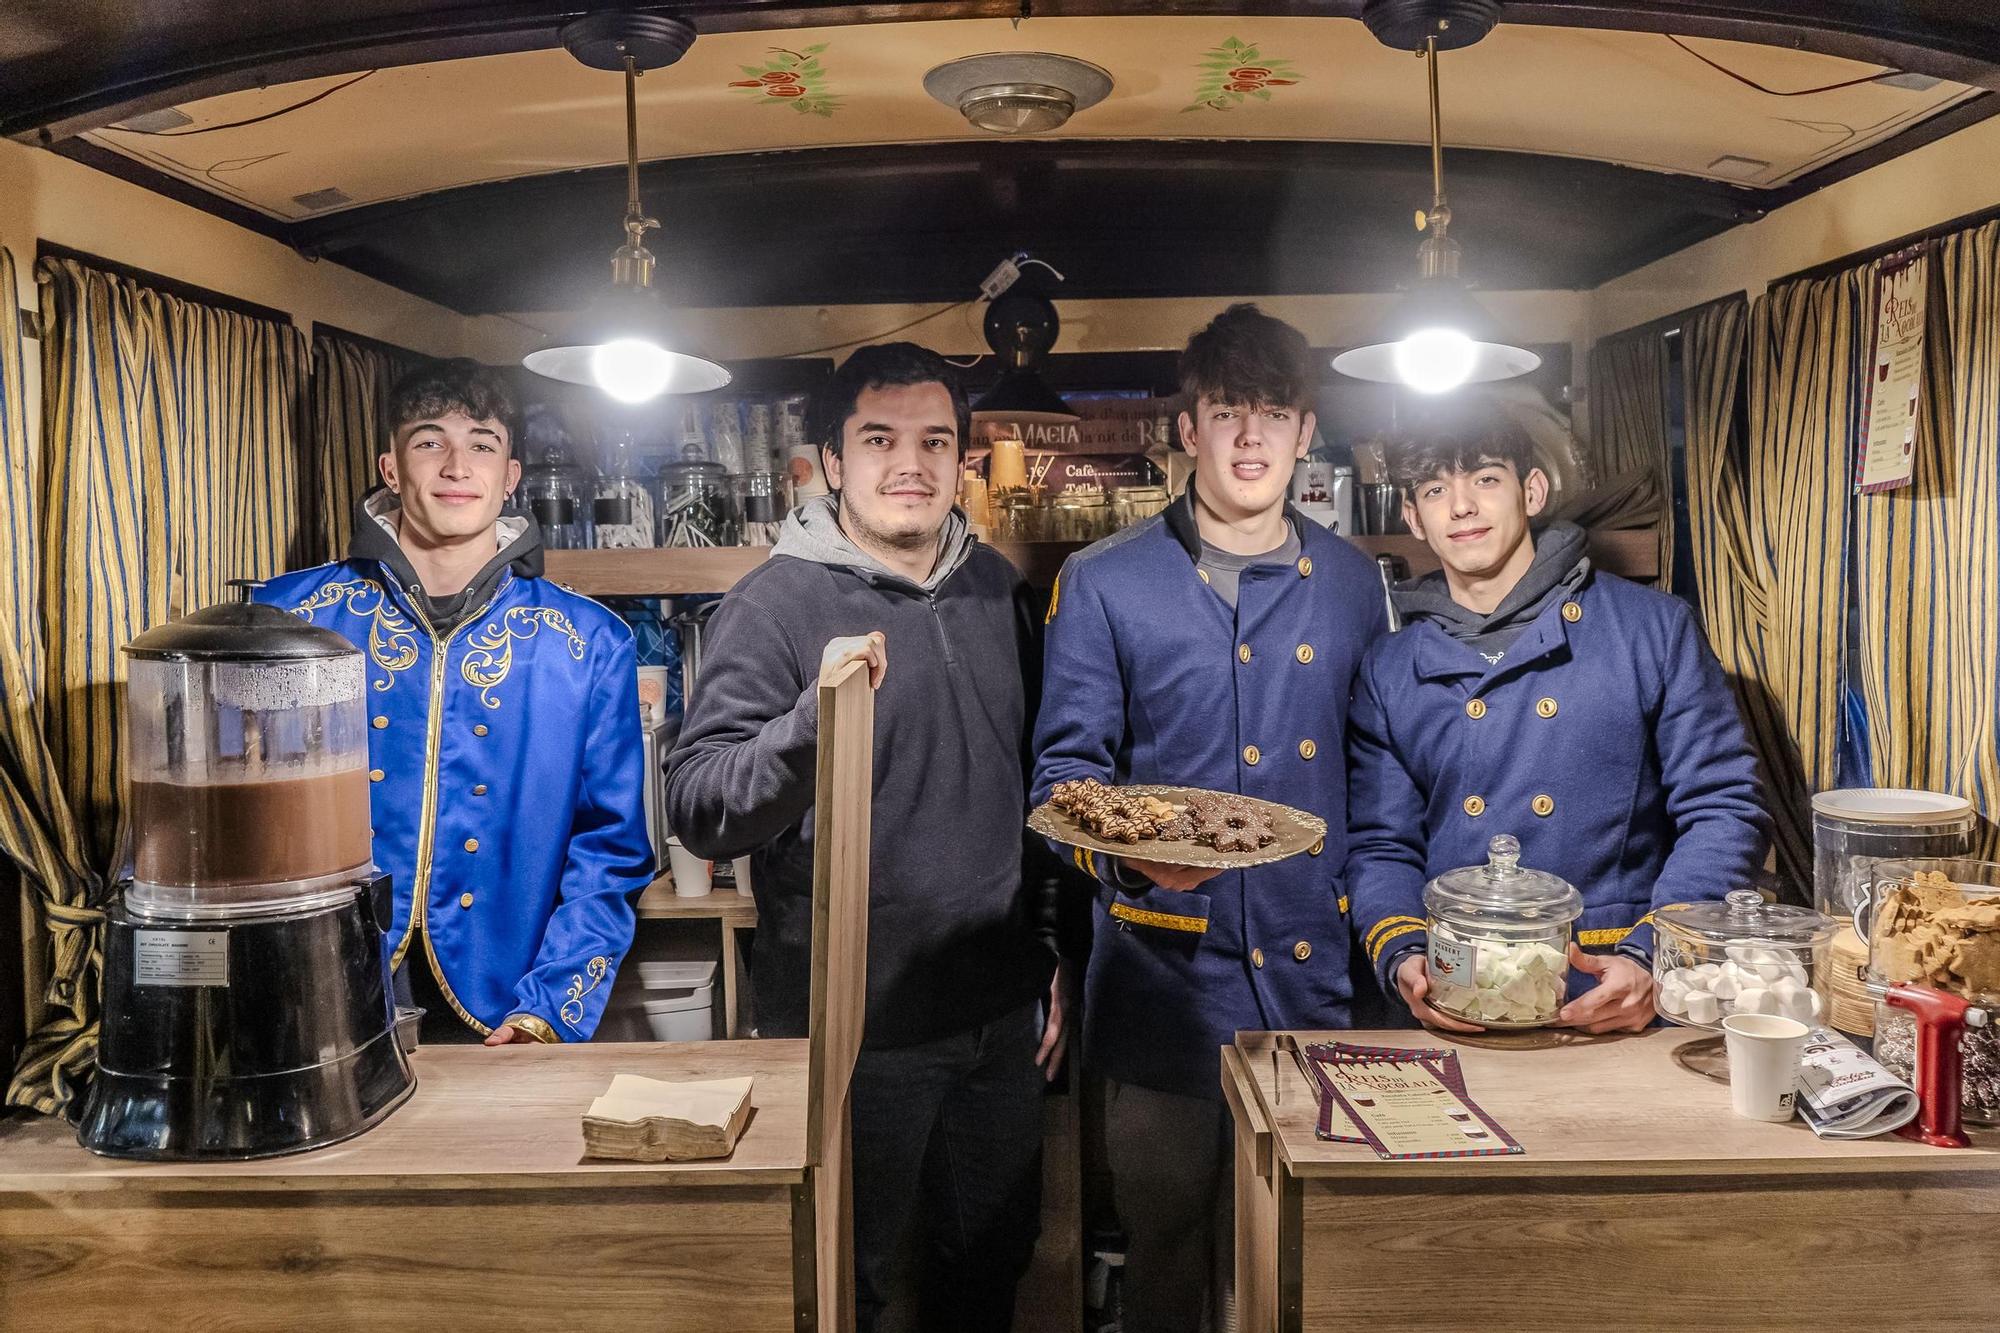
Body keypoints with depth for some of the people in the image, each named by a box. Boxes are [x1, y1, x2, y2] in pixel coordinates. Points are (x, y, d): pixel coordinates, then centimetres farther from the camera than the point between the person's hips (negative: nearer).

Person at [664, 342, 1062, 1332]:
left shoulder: (996, 590, 6)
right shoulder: (778, 602, -11)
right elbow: (699, 812, -19)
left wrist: (1052, 956, 14)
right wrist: (815, 713, -36)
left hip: (998, 1015, 5)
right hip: (852, 1028, -5)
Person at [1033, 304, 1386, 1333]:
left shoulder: (1352, 583, 10)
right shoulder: (1102, 584, -1)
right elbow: (1065, 767, -3)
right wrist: (1129, 848, -23)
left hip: (1315, 973, 3)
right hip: (1168, 973, -3)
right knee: (1165, 1246, 10)